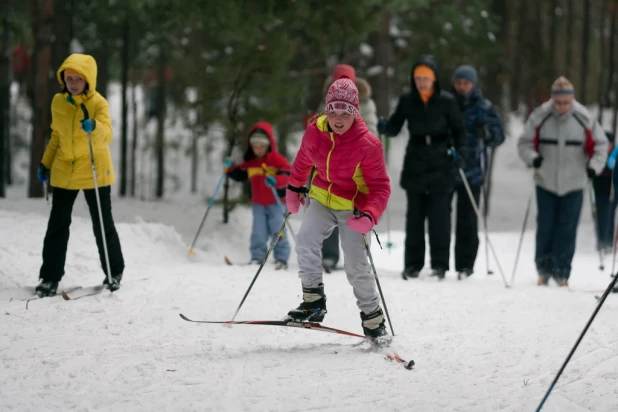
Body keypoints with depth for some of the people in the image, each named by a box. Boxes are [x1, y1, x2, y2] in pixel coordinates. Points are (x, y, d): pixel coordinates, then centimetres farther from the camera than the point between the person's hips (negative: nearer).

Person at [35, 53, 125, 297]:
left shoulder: (98, 103, -13)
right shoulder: (58, 102, 2)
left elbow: (107, 135, -28)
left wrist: (94, 127, -48)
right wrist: (45, 164, 15)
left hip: (95, 172, -4)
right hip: (64, 171, 4)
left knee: (103, 225, 6)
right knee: (57, 225, 3)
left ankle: (114, 273, 22)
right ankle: (50, 278, 9)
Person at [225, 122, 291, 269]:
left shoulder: (277, 159, -9)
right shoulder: (250, 162, 9)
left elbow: (287, 176, -18)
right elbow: (239, 175, 18)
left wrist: (276, 181, -37)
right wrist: (230, 168, -1)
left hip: (276, 201, -4)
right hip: (258, 203, 5)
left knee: (277, 230, -7)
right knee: (258, 231, -1)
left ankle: (281, 258, -4)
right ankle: (257, 257, 4)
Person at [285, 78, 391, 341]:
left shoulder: (367, 144, -23)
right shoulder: (315, 132, -10)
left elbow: (380, 187, -18)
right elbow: (303, 160, 13)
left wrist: (370, 216, -33)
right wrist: (294, 187, 19)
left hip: (353, 207, -4)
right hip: (322, 199, 4)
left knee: (356, 267, -7)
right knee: (305, 242, -16)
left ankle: (373, 319, 9)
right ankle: (314, 302, -3)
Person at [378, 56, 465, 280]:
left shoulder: (446, 101, -4)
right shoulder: (407, 100, 3)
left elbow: (458, 129, 3)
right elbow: (395, 127, 5)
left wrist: (459, 152, -11)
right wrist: (385, 127, -17)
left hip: (440, 163, -3)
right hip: (415, 162, 3)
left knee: (439, 214, -4)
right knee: (415, 214, 5)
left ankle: (439, 264, 1)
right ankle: (413, 263, 10)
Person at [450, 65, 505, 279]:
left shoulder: (484, 108, 4)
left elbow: (499, 136, 0)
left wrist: (488, 133, -22)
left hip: (471, 171, -1)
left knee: (467, 220, -1)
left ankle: (465, 265, 5)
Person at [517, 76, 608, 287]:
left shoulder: (585, 119, -7)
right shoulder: (539, 117, -7)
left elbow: (600, 144, 4)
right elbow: (525, 143, 2)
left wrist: (594, 165, -10)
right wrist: (533, 158, -16)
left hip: (573, 184, 0)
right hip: (546, 183, 0)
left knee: (567, 230, -2)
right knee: (545, 228, 3)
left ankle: (561, 272, 4)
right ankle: (543, 270, 16)